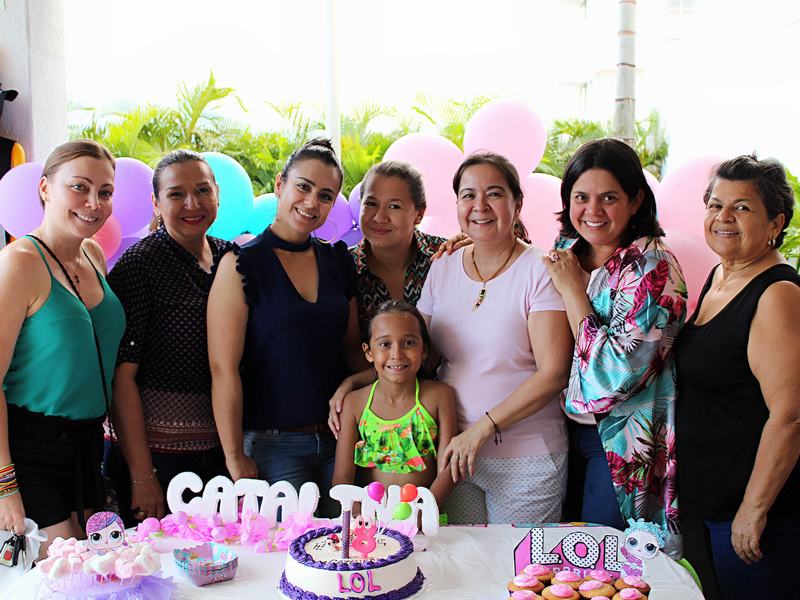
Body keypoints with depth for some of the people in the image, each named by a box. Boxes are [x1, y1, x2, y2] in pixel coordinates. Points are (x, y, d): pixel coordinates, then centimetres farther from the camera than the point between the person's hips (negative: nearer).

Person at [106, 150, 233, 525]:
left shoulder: (230, 257, 7)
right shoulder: (139, 263, -10)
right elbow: (122, 375, -14)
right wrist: (141, 474, -16)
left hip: (221, 451, 6)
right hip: (158, 452, -5)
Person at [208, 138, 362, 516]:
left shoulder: (337, 260, 7)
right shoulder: (241, 265, -9)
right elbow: (224, 370, -11)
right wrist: (235, 458, -12)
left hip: (337, 438, 5)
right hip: (272, 444, -5)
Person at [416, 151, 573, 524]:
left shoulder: (539, 271, -11)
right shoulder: (442, 269, 5)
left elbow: (553, 373, -16)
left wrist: (483, 427, -19)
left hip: (525, 459, -4)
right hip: (452, 451, 4)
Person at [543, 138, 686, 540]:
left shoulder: (652, 267, -17)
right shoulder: (566, 250, 2)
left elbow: (614, 376, -26)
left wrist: (572, 288, -18)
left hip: (619, 444, -6)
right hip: (564, 429, 6)